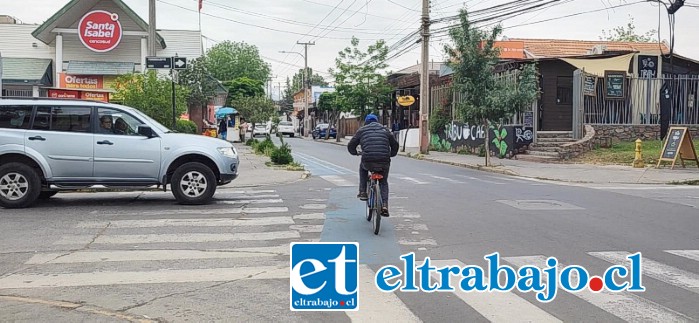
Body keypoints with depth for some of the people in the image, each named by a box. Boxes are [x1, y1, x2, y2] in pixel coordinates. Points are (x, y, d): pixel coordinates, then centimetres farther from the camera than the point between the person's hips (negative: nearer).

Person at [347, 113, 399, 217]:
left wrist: (355, 153, 37)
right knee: (383, 182, 24)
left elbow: (351, 145, 15)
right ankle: (384, 205, 8)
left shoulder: (362, 130, 13)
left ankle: (363, 192, 26)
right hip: (384, 163, 1)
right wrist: (391, 154, 41)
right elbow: (395, 144, 22)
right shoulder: (384, 130, 18)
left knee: (363, 167, 34)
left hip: (368, 162, -1)